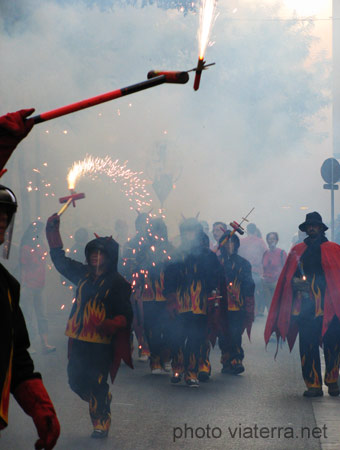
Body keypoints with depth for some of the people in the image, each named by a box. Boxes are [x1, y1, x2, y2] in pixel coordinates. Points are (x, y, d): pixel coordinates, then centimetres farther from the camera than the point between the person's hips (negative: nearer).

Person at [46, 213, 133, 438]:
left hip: (101, 341, -6)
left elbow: (125, 315, -11)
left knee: (97, 383, -5)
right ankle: (99, 405, 35)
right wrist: (54, 231, 14)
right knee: (76, 381, 9)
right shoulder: (83, 274, 10)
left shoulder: (117, 283, -7)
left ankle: (101, 423, 12)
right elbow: (60, 260, 22)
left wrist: (108, 325, -30)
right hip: (78, 339, 6)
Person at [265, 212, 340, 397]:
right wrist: (296, 281, -5)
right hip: (305, 304, 2)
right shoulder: (297, 250, 16)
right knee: (308, 345, -4)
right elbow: (288, 277, 16)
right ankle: (313, 385, 1)